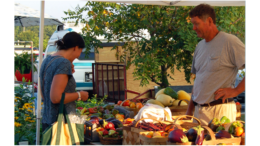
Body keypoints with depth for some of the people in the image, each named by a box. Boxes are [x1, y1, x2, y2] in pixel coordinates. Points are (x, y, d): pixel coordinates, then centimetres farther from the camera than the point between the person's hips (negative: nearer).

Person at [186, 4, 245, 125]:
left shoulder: (229, 41, -7)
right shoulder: (200, 46, 16)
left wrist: (235, 91, -14)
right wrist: (189, 109, 18)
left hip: (220, 110, -6)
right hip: (199, 110, 6)